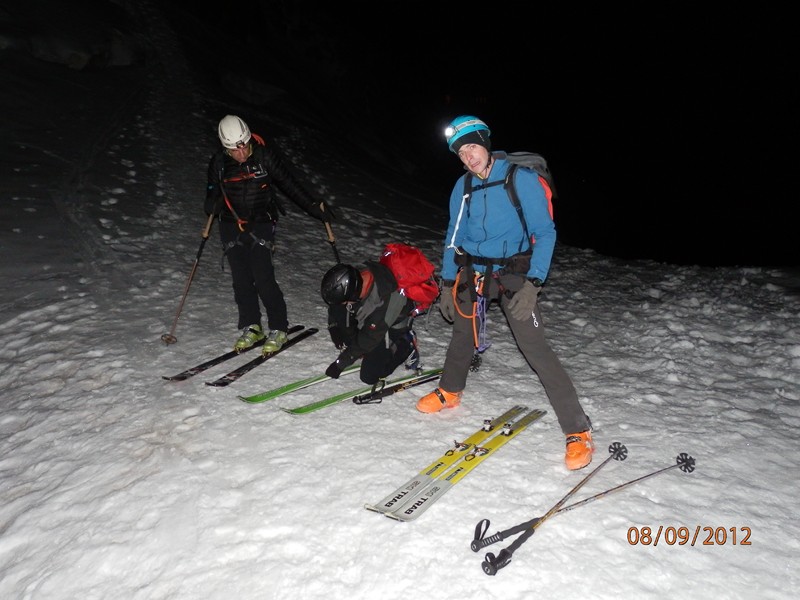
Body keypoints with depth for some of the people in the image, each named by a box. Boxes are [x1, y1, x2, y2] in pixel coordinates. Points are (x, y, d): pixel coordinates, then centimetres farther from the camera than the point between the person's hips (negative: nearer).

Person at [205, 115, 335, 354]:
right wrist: (212, 205, -11)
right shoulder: (219, 162, -2)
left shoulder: (265, 155, -10)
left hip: (261, 225, -3)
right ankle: (251, 328, 17)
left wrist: (315, 207, -7)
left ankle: (278, 329, 1)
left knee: (263, 279, -12)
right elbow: (213, 193, 12)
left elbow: (290, 184, -4)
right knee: (241, 281, 2)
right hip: (231, 227, 3)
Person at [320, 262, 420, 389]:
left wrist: (340, 363, -22)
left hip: (393, 325, -6)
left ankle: (406, 347, 8)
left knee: (369, 376, -12)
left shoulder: (383, 301, -41)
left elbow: (369, 337, -29)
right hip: (368, 317, 7)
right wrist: (334, 328, -13)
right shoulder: (353, 276, -25)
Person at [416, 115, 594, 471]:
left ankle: (578, 431, -6)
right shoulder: (463, 187, 3)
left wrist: (532, 283, -22)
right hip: (473, 271, 5)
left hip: (512, 273, -5)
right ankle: (450, 392, 45)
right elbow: (454, 237, 13)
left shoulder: (522, 180, -13)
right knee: (462, 331, 17)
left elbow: (545, 234, -13)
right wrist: (447, 283, 9)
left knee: (534, 346, -13)